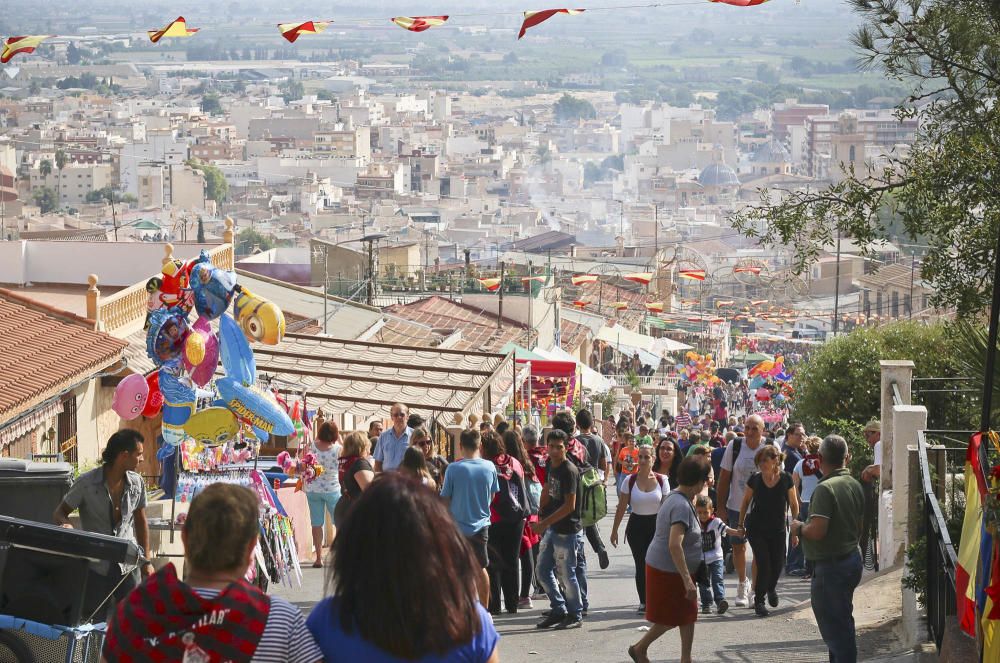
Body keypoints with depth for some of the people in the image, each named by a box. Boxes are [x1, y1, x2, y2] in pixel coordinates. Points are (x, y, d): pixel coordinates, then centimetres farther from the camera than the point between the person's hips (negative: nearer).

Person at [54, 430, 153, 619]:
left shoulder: (136, 483, 2)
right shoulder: (86, 483, -10)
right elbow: (59, 513, -2)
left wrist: (146, 561, 11)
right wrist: (66, 524, -27)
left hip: (127, 565, 3)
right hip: (96, 566, -3)